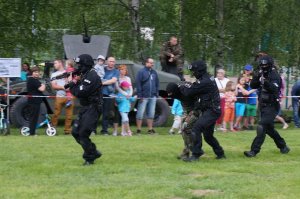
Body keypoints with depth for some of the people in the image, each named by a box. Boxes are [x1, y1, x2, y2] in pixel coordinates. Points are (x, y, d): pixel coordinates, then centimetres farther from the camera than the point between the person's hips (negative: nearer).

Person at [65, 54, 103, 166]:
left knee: (83, 134, -11)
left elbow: (80, 93, -23)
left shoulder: (92, 76, -19)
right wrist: (75, 82, 1)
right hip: (85, 108, 10)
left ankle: (89, 158, 1)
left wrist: (72, 83, -8)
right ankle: (94, 152, 19)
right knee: (75, 132, 10)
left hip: (92, 108, -10)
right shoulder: (85, 75, 13)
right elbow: (80, 90, 18)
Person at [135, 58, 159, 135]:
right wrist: (140, 95, -14)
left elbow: (157, 83, 19)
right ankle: (138, 130, 2)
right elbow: (138, 84, -8)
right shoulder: (141, 72, -4)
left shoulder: (154, 72, 13)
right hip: (144, 97, -5)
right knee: (140, 114, -3)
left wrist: (156, 93, 8)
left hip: (153, 97, 5)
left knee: (151, 114, 9)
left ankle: (150, 129, 15)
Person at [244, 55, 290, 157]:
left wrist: (265, 82, -42)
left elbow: (274, 89, -26)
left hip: (271, 106, -9)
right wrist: (256, 77, -13)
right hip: (263, 106, 9)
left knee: (261, 127, -17)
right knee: (269, 128, 17)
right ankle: (283, 146, 32)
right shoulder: (261, 75, 9)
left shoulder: (274, 76, -12)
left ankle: (254, 151, -20)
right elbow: (253, 86, 5)